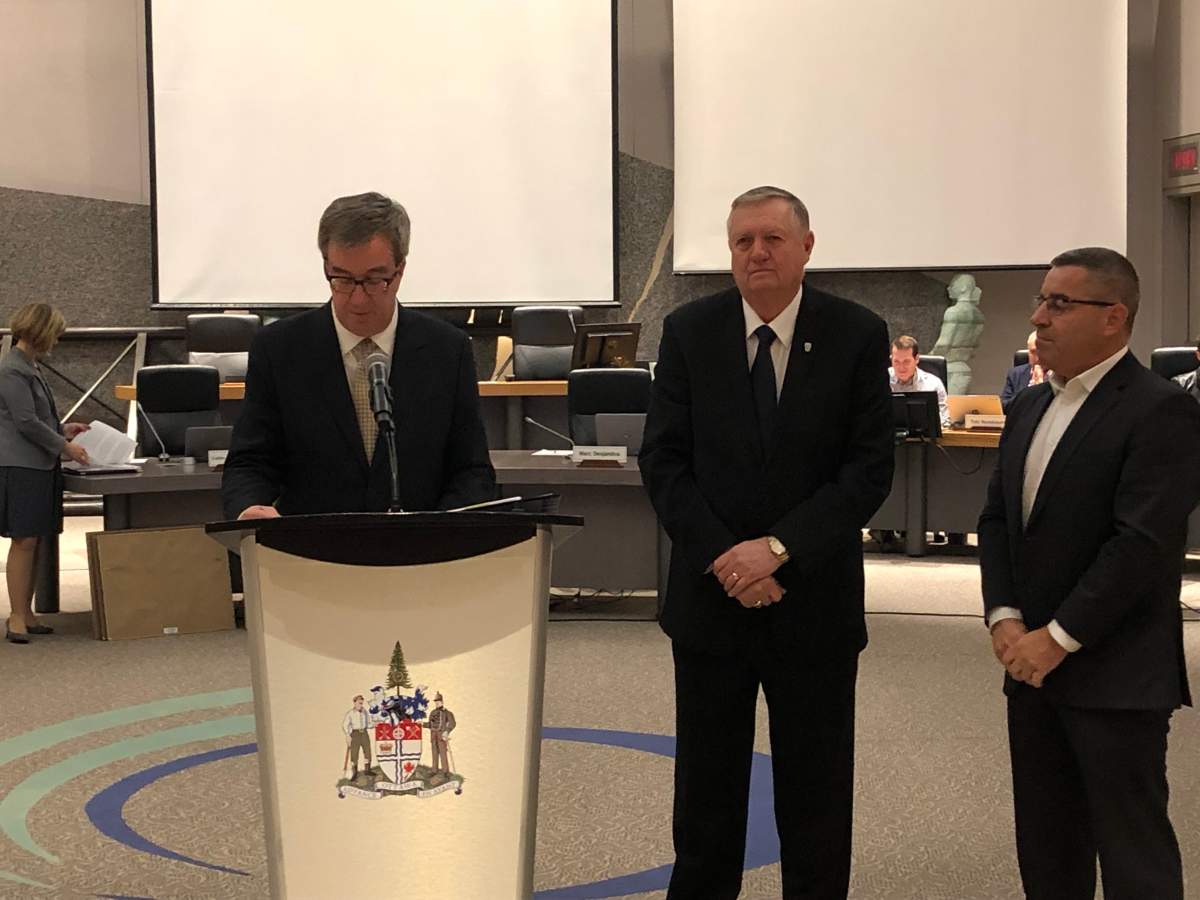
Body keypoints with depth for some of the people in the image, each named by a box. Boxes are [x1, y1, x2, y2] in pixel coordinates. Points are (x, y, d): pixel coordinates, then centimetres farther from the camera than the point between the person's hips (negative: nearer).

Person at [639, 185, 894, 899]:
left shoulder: (857, 335, -4)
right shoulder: (689, 332, 0)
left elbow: (870, 468, -8)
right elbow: (663, 461, -2)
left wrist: (780, 548, -17)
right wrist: (722, 558, -13)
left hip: (815, 601, -1)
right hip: (710, 595, 1)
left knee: (817, 800, 10)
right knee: (706, 795, 12)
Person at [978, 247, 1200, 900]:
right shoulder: (1029, 407, 13)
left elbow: (1141, 544, -19)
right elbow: (997, 519, 11)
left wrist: (1059, 638, -18)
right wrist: (1004, 618, -3)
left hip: (1115, 675, -7)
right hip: (1032, 665, 8)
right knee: (1044, 845, 15)